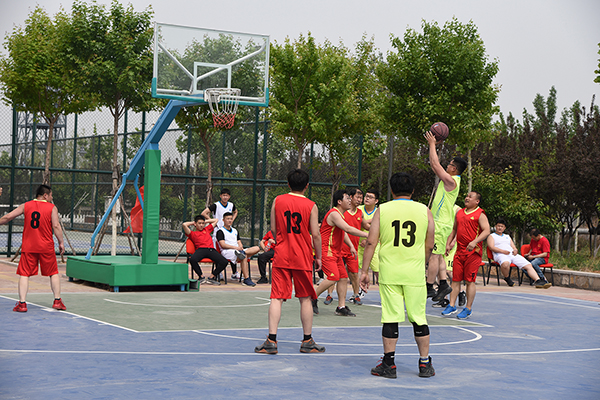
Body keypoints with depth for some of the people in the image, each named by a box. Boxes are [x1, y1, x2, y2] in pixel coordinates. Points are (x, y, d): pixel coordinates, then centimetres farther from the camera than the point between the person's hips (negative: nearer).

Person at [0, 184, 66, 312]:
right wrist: (61, 242, -1)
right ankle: (57, 301, 13)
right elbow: (56, 226, -9)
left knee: (24, 274, 4)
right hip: (46, 247, -1)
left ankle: (22, 303, -4)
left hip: (28, 247, 1)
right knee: (54, 273, 13)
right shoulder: (52, 208, -1)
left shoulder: (25, 206, 6)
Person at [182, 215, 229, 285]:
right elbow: (184, 225, 4)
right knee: (192, 259, -38)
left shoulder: (207, 229, 32)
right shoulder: (192, 233, 19)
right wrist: (192, 222, 22)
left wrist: (205, 221, 38)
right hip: (201, 249, -3)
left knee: (224, 262, -25)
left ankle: (211, 277, -10)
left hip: (211, 250, 3)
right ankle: (202, 277, -16)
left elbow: (215, 220, 44)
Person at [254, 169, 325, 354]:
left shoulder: (277, 201, 2)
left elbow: (273, 230, 6)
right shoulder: (311, 206, -4)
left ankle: (271, 341, -6)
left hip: (281, 256, 1)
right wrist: (318, 256, 7)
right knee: (305, 299, 9)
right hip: (302, 258, -1)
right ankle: (307, 341, 16)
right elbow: (315, 235, -5)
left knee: (277, 297, 1)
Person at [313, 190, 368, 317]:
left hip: (335, 252, 10)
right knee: (333, 277, -19)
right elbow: (348, 229, -28)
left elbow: (343, 232, 28)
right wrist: (367, 235, -28)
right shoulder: (334, 214, -17)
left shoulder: (340, 214, 15)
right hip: (327, 250, -10)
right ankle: (313, 298, -4)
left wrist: (351, 246, 15)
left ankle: (341, 307, 9)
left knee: (343, 278, 5)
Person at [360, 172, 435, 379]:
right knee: (419, 318, 9)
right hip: (415, 273, 1)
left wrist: (365, 271, 1)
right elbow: (429, 246, 8)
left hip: (389, 272, -1)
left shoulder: (382, 210, 0)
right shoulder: (424, 211, 3)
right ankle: (425, 364, 14)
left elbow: (371, 242, -3)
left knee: (390, 318, 3)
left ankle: (388, 364, 7)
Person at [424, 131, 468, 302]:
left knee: (434, 255, -8)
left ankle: (429, 288, -6)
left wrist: (432, 144, -7)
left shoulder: (451, 180, -15)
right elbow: (435, 165, 22)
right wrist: (433, 145, 18)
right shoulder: (449, 180, 13)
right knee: (438, 255, 12)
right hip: (440, 222, 10)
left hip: (440, 224, -10)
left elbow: (435, 164, -16)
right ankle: (443, 284, 12)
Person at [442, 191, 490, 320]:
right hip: (459, 250, 6)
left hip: (473, 252, -6)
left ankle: (468, 308, 4)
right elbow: (454, 229, 25)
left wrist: (475, 242, -28)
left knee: (470, 280, -3)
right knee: (455, 279, 5)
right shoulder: (459, 213, 15)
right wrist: (448, 243, 14)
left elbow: (486, 231, -15)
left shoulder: (480, 215, -5)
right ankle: (451, 306, 9)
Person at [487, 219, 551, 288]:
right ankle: (507, 278, -15)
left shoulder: (507, 237, 33)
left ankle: (538, 281, -27)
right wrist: (503, 251, -17)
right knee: (505, 263, -42)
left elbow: (514, 247, 27)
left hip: (513, 254, 6)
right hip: (500, 255, -6)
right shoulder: (491, 236, 16)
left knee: (528, 265, -16)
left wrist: (515, 250, 0)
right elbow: (491, 247, -3)